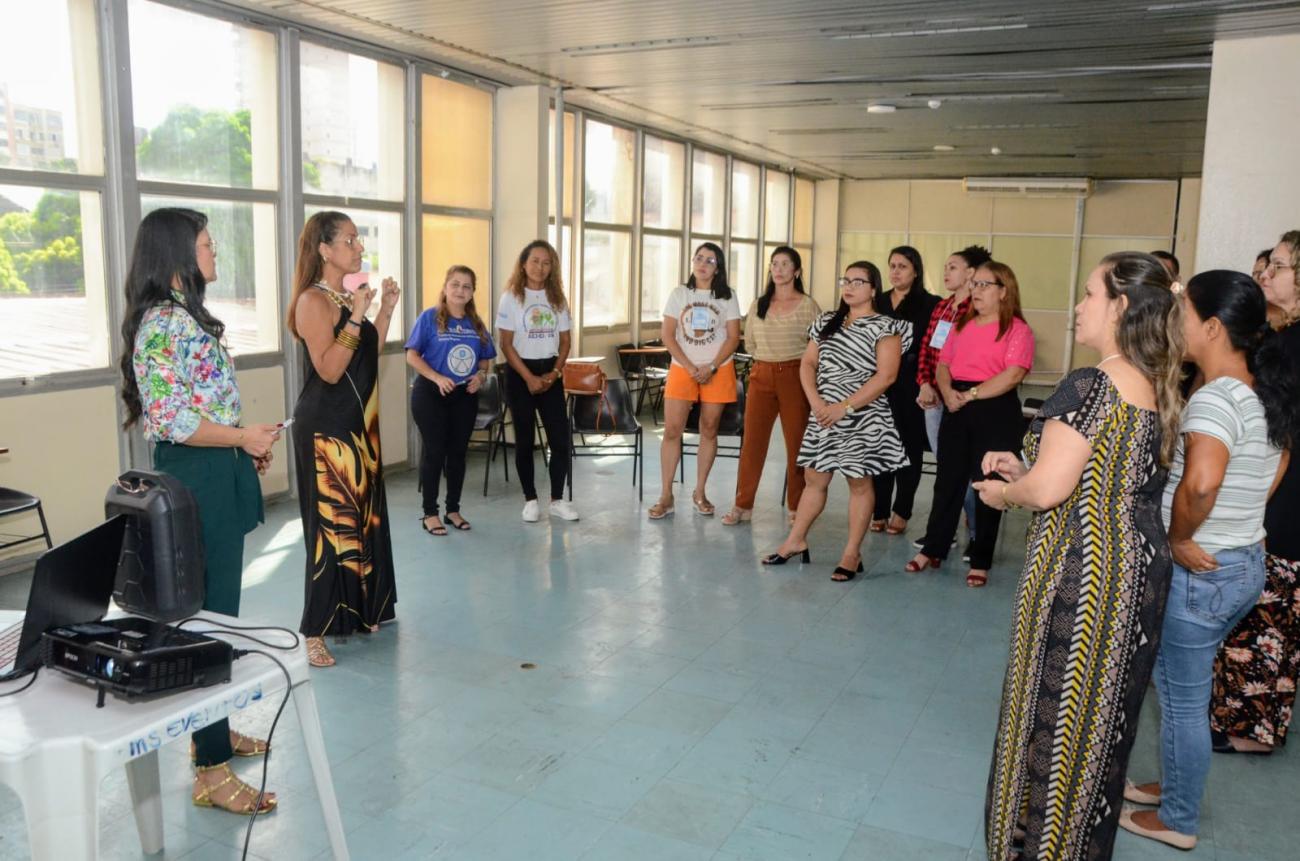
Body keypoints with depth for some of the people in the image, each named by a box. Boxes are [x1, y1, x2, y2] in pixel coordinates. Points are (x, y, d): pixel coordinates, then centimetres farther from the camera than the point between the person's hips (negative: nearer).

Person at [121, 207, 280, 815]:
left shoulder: (186, 316, 15)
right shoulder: (164, 323, -17)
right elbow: (169, 420, -22)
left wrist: (245, 445, 11)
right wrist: (245, 438, -14)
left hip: (216, 478, 10)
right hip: (195, 481, -10)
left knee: (214, 609, 18)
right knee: (211, 614, -5)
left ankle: (211, 730, 33)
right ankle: (211, 770, 4)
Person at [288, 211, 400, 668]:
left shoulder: (347, 297, 12)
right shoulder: (313, 301, -14)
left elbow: (370, 355, 16)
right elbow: (329, 369, -21)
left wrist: (386, 308, 9)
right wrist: (355, 316, -24)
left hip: (357, 423, 9)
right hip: (325, 426, -9)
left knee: (362, 515, 14)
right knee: (332, 522, -6)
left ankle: (358, 611, 27)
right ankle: (316, 631, 2)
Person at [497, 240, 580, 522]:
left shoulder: (557, 299, 7)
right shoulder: (511, 298, -4)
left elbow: (564, 342, 8)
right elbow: (506, 345, -8)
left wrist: (554, 373, -7)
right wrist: (528, 377, -14)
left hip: (550, 373, 3)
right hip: (520, 374, -3)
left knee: (560, 438, -2)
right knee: (525, 439, 3)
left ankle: (557, 500, 10)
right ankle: (530, 500, 13)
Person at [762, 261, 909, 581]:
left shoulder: (885, 327, -6)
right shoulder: (827, 321, 12)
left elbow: (886, 375, -16)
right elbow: (807, 364, 10)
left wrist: (845, 407, -19)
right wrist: (816, 401, -7)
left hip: (863, 417, -5)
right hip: (823, 414, 6)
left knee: (859, 482, 3)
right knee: (814, 479, 12)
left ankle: (852, 554, 10)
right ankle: (796, 541, 24)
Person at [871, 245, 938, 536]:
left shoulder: (929, 304, -2)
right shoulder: (878, 302, 12)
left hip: (911, 386, -4)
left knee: (908, 448, 5)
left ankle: (901, 513, 14)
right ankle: (879, 512, 14)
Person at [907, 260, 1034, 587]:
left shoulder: (1017, 329, -6)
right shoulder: (962, 324, 14)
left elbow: (1012, 375, -17)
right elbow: (943, 365, 12)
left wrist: (970, 394, -17)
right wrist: (948, 392, -7)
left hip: (995, 411, -5)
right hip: (957, 410, 5)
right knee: (947, 480, 9)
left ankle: (980, 562, 13)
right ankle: (932, 549, 19)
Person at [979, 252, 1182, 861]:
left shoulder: (1089, 386, -19)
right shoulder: (1156, 389, 8)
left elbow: (1048, 489, -22)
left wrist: (1003, 493, -1)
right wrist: (1023, 468, 13)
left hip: (1083, 573, -9)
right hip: (1140, 566, 9)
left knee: (1057, 706, 6)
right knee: (1104, 713, 19)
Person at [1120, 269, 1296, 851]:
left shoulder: (1215, 398, -24)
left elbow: (1200, 482, -39)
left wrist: (1179, 538, -23)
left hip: (1200, 571, -9)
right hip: (1247, 562, 9)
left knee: (1181, 698, 8)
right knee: (1186, 689, 24)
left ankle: (1177, 821, 25)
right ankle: (1176, 785, 40)